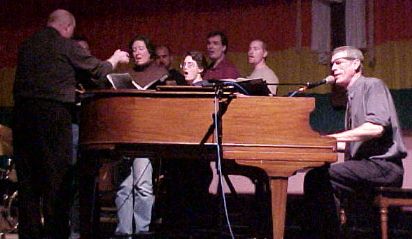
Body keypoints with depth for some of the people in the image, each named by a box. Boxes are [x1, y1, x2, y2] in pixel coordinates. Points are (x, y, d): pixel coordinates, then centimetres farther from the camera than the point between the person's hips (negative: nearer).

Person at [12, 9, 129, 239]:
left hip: (23, 111, 5)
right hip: (53, 112, -5)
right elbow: (99, 69, 7)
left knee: (27, 176, 10)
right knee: (57, 176, 1)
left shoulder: (27, 45, 13)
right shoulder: (67, 46, -2)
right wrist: (116, 58, 28)